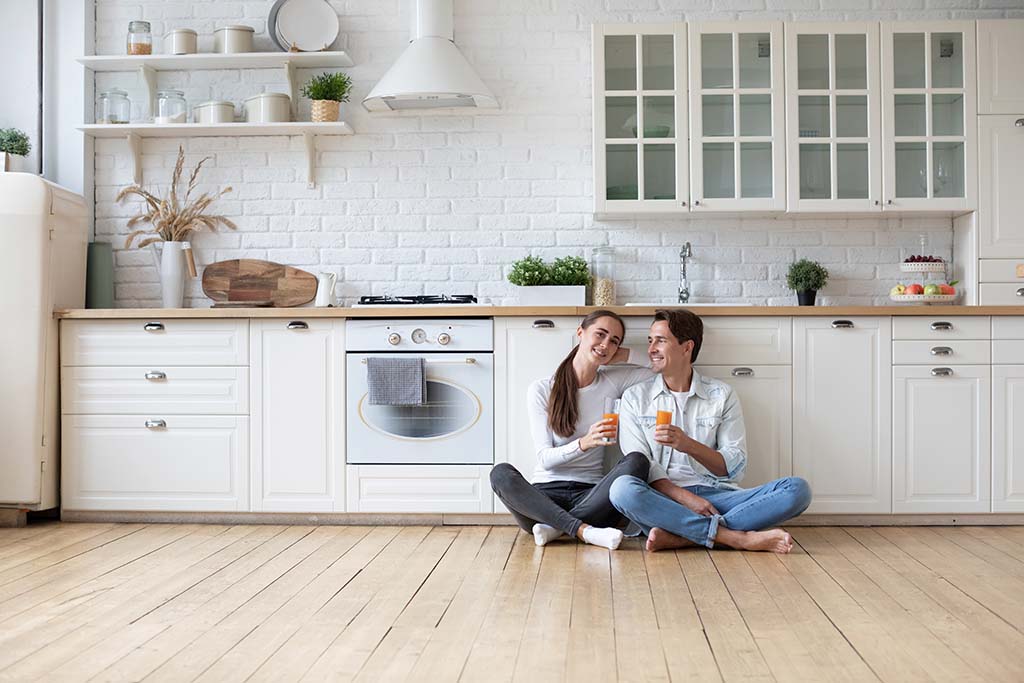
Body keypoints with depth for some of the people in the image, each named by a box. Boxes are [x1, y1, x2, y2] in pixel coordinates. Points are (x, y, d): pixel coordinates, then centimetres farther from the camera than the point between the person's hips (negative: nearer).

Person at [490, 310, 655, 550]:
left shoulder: (613, 382, 10)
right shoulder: (542, 390, 3)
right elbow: (544, 458, -4)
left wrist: (621, 358, 6)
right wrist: (583, 443, -23)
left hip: (590, 494, 2)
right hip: (545, 493, -1)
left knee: (637, 462, -27)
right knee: (501, 473, -30)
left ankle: (555, 526, -27)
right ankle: (584, 530, -38)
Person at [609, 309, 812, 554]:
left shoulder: (722, 395, 12)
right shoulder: (635, 397, 12)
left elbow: (734, 466, 3)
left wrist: (688, 445, -16)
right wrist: (685, 498, -15)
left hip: (718, 495, 2)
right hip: (665, 497, -1)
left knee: (797, 489, -22)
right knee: (622, 489, -35)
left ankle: (678, 537, -32)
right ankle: (737, 537, -30)